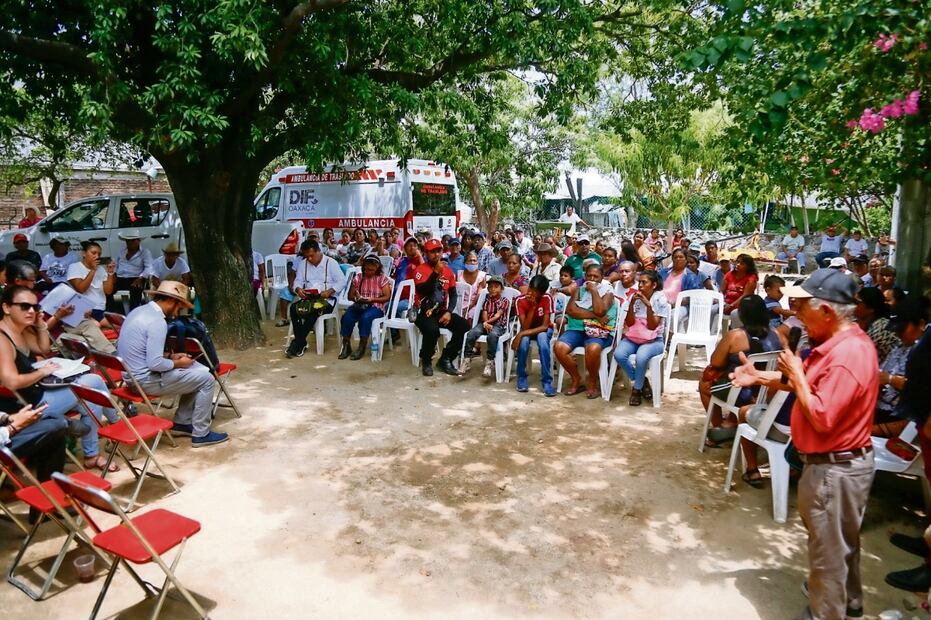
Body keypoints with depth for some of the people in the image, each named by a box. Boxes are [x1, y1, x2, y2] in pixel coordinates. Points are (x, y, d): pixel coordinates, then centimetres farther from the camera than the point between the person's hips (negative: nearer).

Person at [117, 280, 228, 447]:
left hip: (133, 374, 10)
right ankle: (200, 434, 3)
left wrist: (171, 357, 10)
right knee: (206, 379, -4)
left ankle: (182, 422, 22)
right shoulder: (157, 321, -23)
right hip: (145, 380, -10)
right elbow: (155, 364, -27)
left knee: (197, 371, 18)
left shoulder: (139, 311, 8)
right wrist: (177, 363, -10)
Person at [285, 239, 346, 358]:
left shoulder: (331, 263, -2)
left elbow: (342, 281, -6)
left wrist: (329, 291, -22)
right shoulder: (303, 263, 12)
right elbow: (298, 280, 9)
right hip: (308, 297, 5)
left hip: (327, 299, -4)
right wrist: (298, 289, -15)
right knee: (293, 308, -26)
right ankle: (301, 343, -21)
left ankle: (297, 343, -26)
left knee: (313, 311, -35)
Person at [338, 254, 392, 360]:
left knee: (365, 317, -36)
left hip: (376, 307, -3)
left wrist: (372, 299, -17)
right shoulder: (358, 277, 9)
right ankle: (346, 345, -12)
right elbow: (350, 296, 11)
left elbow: (387, 297, -4)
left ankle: (362, 348, -22)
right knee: (346, 317, -29)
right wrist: (356, 298, -13)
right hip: (359, 305, 3)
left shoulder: (382, 278, 0)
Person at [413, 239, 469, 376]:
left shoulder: (448, 270, 8)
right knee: (432, 330, -36)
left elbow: (453, 294, 9)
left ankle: (446, 359, -2)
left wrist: (449, 312, -7)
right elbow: (422, 291, -23)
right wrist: (436, 272, -25)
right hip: (424, 312, -5)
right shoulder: (421, 269, -8)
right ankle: (426, 360, -5)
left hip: (442, 312, 5)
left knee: (463, 326, -18)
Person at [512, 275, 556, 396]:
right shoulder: (520, 300, -23)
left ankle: (546, 381, -26)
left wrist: (521, 334, -36)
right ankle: (522, 378, -14)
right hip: (527, 328, 1)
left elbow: (545, 326, -28)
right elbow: (524, 327, -26)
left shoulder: (547, 299, -25)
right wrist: (532, 307, -37)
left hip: (543, 329, -1)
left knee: (542, 339, -36)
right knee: (523, 341, -34)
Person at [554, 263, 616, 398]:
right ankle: (576, 379, -2)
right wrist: (595, 316, -12)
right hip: (577, 329, 3)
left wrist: (594, 290, -8)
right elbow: (570, 310, -5)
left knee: (593, 349, -37)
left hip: (599, 332, -3)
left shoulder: (607, 292, 5)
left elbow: (600, 311, -14)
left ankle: (592, 382, -9)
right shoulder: (579, 290, 14)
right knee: (559, 347, -25)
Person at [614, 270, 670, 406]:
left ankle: (637, 389, -10)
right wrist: (631, 304, -15)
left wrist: (648, 305, -23)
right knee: (618, 354, -27)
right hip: (633, 338, 4)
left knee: (641, 356, -36)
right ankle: (642, 382, -4)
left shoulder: (661, 299, -6)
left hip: (654, 340, -4)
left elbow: (652, 326, -12)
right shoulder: (635, 297, 4)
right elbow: (629, 323, -1)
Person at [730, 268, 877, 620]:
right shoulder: (842, 343, 4)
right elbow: (810, 386, 13)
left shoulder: (848, 354, -28)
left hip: (835, 468, -10)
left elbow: (821, 417, -29)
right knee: (840, 540, 28)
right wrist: (760, 377, 5)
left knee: (829, 548, 8)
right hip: (840, 463, 10)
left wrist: (795, 373, -18)